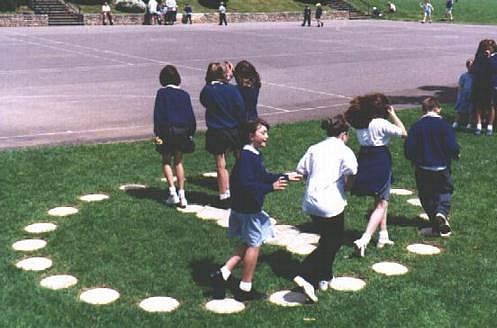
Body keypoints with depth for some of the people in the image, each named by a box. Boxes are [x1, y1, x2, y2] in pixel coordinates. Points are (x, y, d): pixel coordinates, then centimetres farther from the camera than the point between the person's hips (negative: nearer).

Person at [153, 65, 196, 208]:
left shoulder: (162, 93, -4)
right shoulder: (184, 94, 6)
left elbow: (157, 114, -8)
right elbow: (191, 116, 5)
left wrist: (157, 134, -8)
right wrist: (191, 134, 11)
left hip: (167, 131, -3)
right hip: (183, 131, 3)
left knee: (166, 161, 10)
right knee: (179, 161, 15)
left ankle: (172, 193, -3)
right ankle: (181, 195, 9)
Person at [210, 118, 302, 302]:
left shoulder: (254, 155, 8)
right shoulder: (247, 157, -23)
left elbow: (263, 177, 20)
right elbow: (245, 185, -31)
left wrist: (286, 177, 21)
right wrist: (271, 187, -30)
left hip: (248, 208, 10)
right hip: (248, 210, -10)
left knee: (249, 244, 18)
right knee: (254, 245, 4)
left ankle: (222, 275, 15)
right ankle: (245, 289, 16)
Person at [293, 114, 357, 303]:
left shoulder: (314, 149, 11)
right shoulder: (344, 151, -5)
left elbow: (300, 171, 6)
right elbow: (350, 173, -20)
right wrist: (347, 185, 0)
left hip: (311, 201, 6)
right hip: (331, 204, -6)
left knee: (327, 240, 23)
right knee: (332, 243, 7)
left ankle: (323, 278, 27)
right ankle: (305, 276, -6)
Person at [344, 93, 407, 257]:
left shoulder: (359, 124, 1)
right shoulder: (381, 124, -17)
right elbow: (403, 133, -10)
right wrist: (393, 115, -4)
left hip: (364, 162, 7)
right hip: (381, 162, -7)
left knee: (380, 201, 23)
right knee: (381, 204, -2)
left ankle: (383, 236, 28)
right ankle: (364, 239, -16)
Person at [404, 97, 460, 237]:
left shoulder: (416, 127, -5)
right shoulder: (443, 125, -10)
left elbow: (408, 149, -7)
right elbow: (452, 147, -15)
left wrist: (414, 160, 12)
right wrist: (456, 155, 8)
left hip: (422, 169, 1)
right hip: (442, 168, -1)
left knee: (427, 196, 13)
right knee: (445, 190, 17)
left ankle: (436, 226, 13)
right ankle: (442, 212, -11)